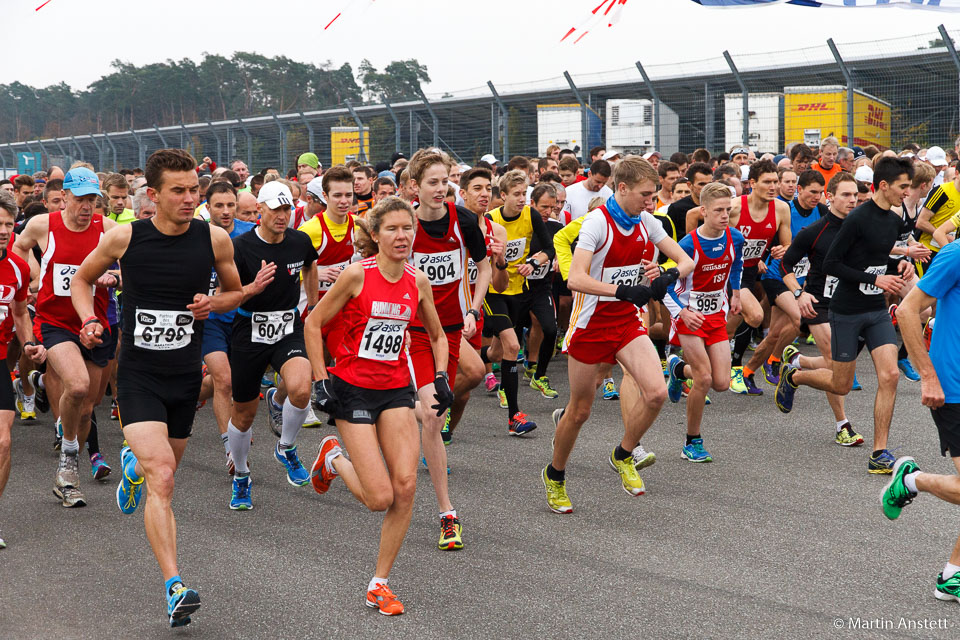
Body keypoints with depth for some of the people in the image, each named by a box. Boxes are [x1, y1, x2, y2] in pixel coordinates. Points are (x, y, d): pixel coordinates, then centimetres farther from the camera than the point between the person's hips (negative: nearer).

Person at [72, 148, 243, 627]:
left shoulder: (215, 239, -4)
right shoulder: (124, 238, -8)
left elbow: (235, 290, 14)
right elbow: (82, 279, 11)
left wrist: (213, 304, -8)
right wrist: (90, 321, -7)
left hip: (185, 376, 3)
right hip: (138, 375, -3)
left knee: (163, 469, 20)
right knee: (161, 477, -19)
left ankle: (135, 464, 58)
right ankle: (174, 587, -20)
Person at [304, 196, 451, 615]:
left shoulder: (418, 280, 1)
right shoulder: (357, 274, -13)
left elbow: (437, 335, 16)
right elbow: (313, 324, -5)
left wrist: (441, 378, 2)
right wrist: (321, 381, -9)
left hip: (396, 389, 4)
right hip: (352, 389, -4)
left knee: (406, 486, -10)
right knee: (380, 498, -10)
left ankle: (379, 584, 6)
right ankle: (334, 458, 24)